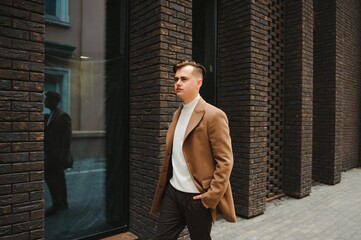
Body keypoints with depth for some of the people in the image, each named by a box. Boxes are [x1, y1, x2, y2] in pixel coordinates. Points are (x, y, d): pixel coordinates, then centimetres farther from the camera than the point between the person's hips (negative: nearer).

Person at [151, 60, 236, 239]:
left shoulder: (213, 115, -13)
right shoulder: (178, 114, 10)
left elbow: (225, 161, -15)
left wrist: (211, 196, -16)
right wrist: (166, 186, 14)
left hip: (197, 197, -6)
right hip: (172, 192, 6)